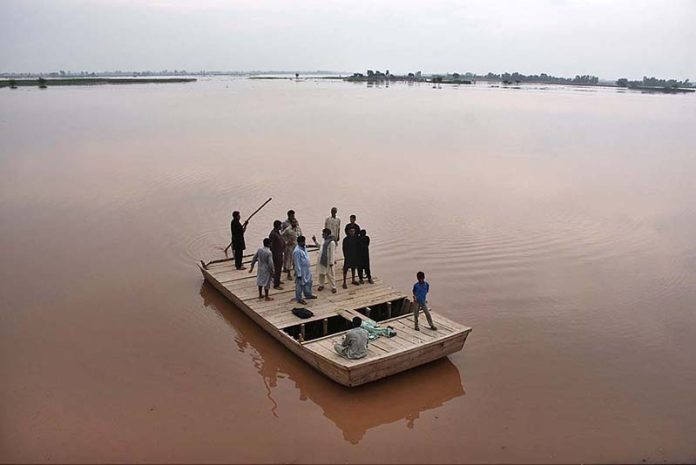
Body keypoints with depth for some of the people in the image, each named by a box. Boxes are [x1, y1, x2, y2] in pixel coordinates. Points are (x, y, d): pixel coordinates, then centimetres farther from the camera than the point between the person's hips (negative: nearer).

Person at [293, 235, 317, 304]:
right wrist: (299, 274, -20)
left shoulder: (304, 247, 2)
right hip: (301, 271, -9)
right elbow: (297, 264, -23)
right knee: (300, 285, 6)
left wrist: (309, 266, 20)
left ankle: (308, 295, 41)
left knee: (308, 282, 22)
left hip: (307, 269, 9)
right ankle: (299, 299, 20)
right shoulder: (297, 251, -26)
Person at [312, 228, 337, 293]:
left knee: (329, 274, 3)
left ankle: (333, 287, 15)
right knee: (321, 273, 18)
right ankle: (321, 285, 34)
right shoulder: (324, 240, 5)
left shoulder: (331, 242, -22)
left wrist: (331, 262, -19)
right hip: (321, 260, 8)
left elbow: (332, 253, -20)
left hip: (327, 262, -8)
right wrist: (315, 241, 16)